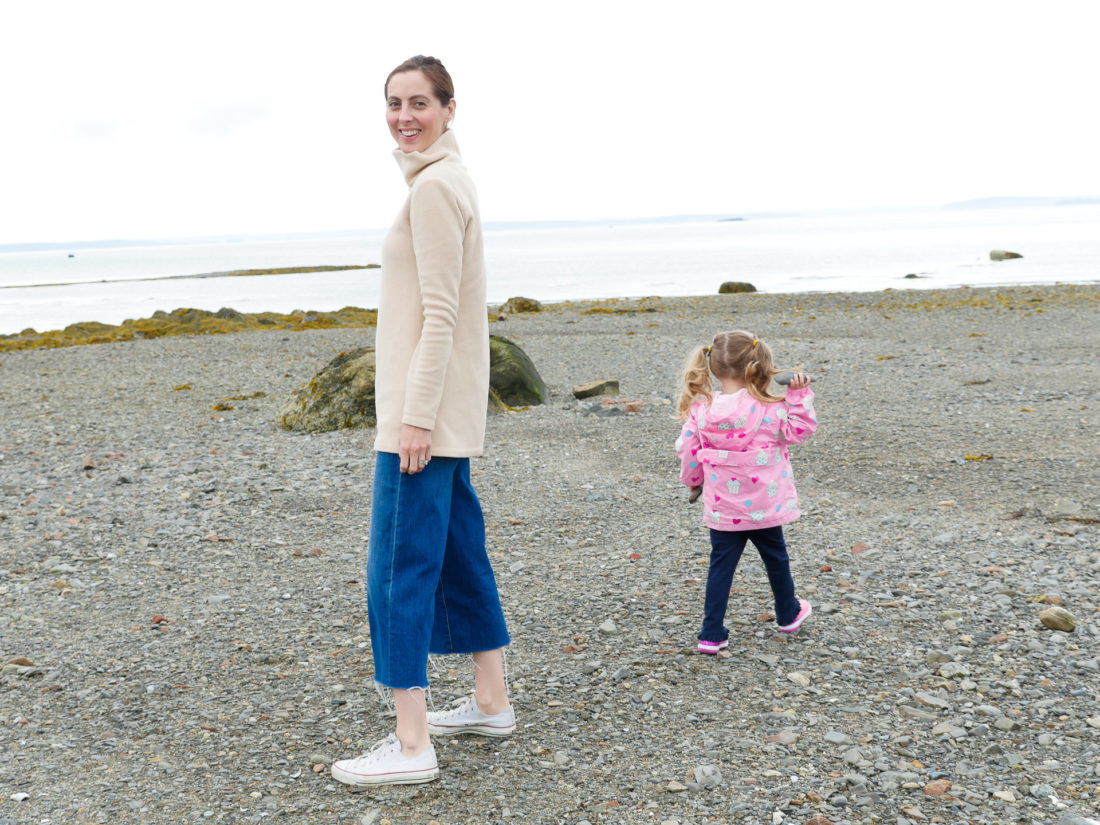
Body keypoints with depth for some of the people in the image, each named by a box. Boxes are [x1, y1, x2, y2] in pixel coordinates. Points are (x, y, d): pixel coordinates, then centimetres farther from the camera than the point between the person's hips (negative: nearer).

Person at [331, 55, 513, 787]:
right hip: (445, 411, 10)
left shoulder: (434, 187, -15)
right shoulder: (446, 179, 16)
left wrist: (416, 417, -21)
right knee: (459, 549, 16)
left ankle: (412, 745, 0)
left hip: (426, 409, -10)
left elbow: (440, 313, -20)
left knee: (399, 566, -6)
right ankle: (491, 702, 28)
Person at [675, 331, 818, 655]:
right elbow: (799, 429, -9)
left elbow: (688, 451, 1)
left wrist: (693, 480, 18)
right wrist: (800, 395, -9)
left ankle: (711, 634, 7)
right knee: (776, 558, 22)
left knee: (720, 566, 10)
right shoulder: (768, 409, -18)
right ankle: (788, 615, 43)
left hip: (721, 509, 1)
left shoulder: (700, 410, -8)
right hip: (763, 507, -1)